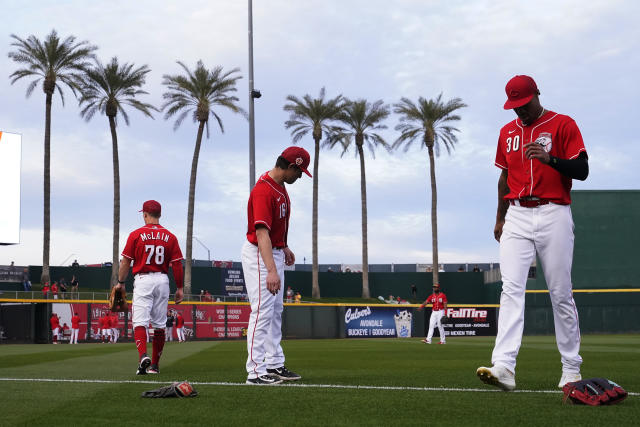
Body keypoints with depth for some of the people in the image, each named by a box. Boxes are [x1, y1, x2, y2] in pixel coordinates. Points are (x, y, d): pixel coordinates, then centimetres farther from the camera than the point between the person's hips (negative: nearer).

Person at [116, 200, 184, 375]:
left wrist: (120, 282, 10)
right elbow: (177, 264, 2)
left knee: (140, 321, -8)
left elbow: (126, 262, -2)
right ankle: (155, 365, 16)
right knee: (159, 324, 10)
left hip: (143, 280, -3)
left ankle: (143, 356, -31)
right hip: (162, 281, 3)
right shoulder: (170, 237, 4)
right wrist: (179, 288, 8)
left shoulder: (136, 234, -3)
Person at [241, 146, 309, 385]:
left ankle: (274, 365, 22)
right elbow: (262, 233, -34)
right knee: (262, 311, -11)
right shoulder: (263, 191, -26)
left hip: (275, 252, 10)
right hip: (258, 256, -10)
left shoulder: (280, 186, 6)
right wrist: (271, 271, -41)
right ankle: (255, 372, -8)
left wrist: (284, 247, 21)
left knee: (276, 311, 14)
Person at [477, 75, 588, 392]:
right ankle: (504, 367, -22)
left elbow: (582, 171, -8)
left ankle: (571, 369, 11)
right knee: (511, 289, -11)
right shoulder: (507, 131, 16)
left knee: (561, 294, 0)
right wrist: (499, 218, 19)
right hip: (517, 217, 4)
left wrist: (549, 158, -24)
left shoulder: (563, 125, -1)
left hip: (554, 215, -4)